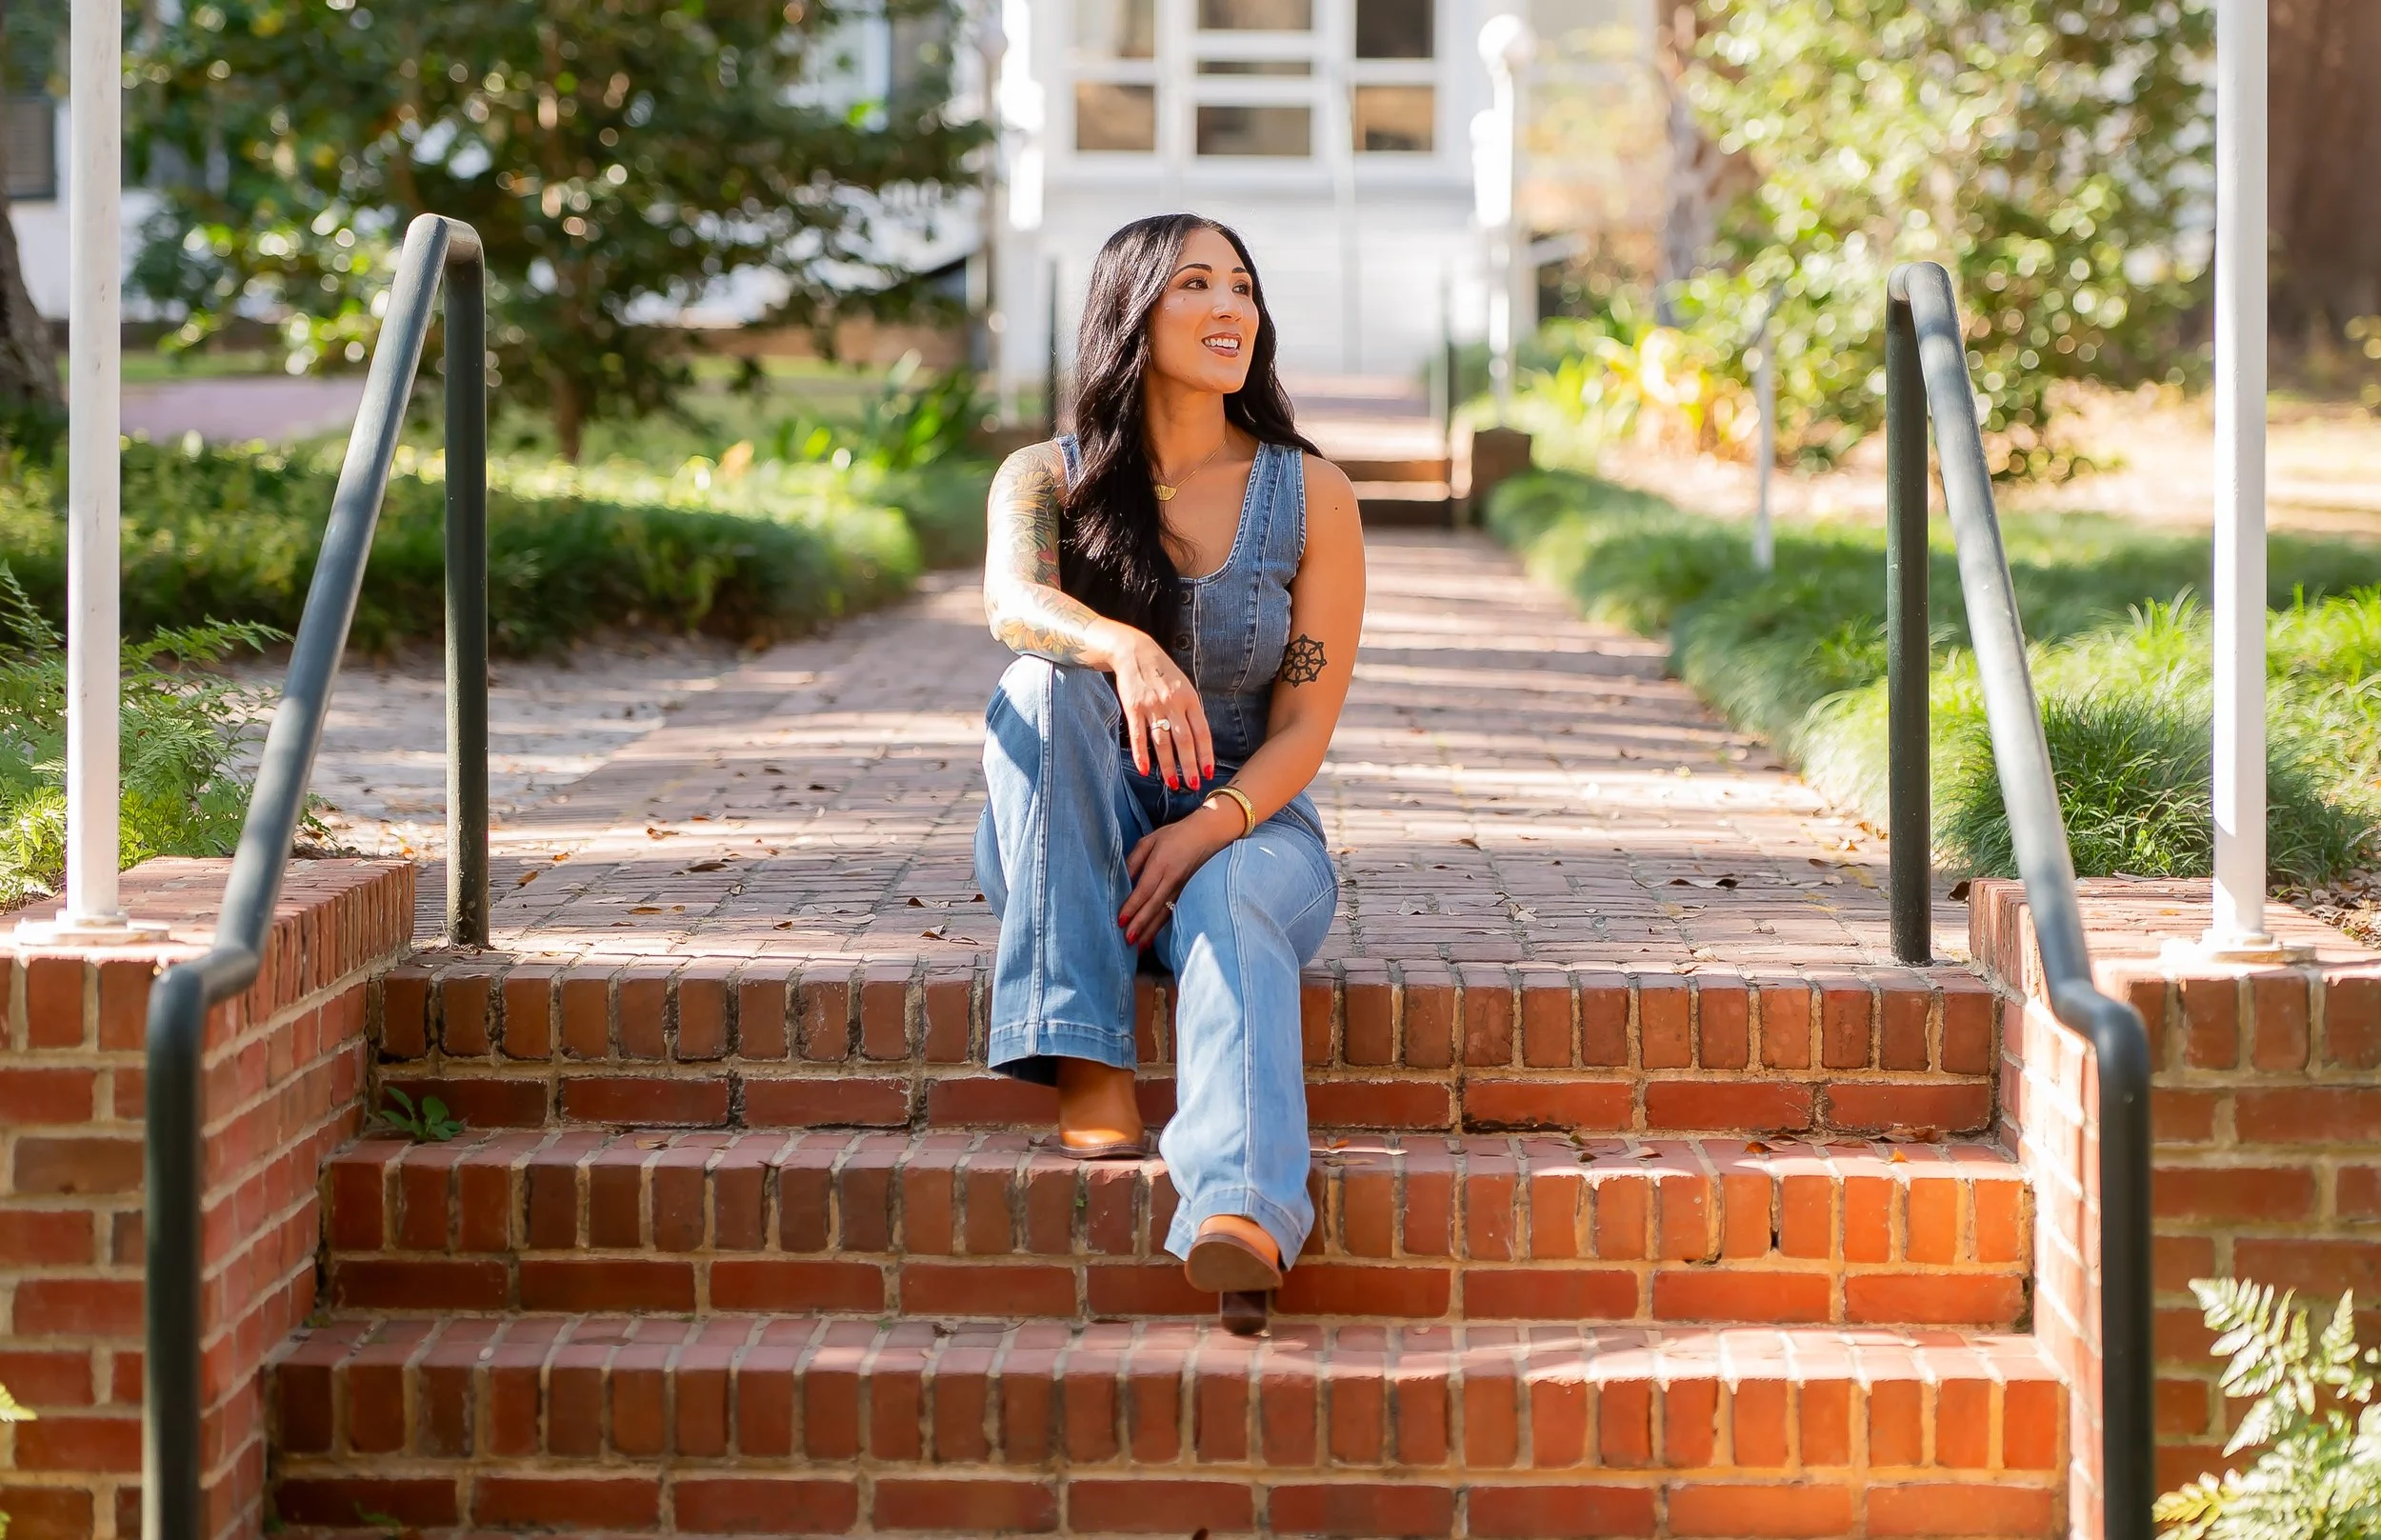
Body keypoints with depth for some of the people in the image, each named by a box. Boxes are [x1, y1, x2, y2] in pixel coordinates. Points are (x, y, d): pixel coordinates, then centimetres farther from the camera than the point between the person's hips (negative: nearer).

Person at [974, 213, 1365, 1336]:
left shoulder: (1310, 495, 1)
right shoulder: (1047, 477, 0)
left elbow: (1306, 721, -4)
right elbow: (1012, 601, -25)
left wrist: (1207, 829, -25)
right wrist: (1126, 649, -48)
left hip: (1249, 827, -1)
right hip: (1065, 847, 1)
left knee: (1227, 906, -37)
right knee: (1046, 683, -30)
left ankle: (1241, 1217, -66)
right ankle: (1087, 1070, -37)